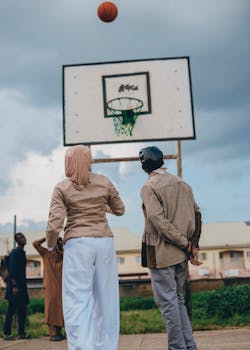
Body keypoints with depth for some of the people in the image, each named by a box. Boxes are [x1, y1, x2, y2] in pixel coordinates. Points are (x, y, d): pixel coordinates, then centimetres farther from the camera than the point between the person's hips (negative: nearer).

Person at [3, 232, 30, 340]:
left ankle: (21, 333, 12)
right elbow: (12, 270, -16)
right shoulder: (14, 252, -9)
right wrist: (14, 286, -21)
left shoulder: (22, 252, 16)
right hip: (15, 285, -9)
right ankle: (6, 333, 0)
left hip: (22, 285, 9)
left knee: (23, 309, 7)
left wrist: (23, 285, 17)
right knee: (12, 308, -6)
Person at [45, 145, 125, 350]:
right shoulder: (104, 182, 6)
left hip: (78, 243, -3)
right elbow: (120, 210, 17)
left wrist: (50, 245, 10)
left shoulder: (62, 188, -1)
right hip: (104, 242, 3)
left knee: (77, 300, -3)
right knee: (106, 298, 11)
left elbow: (55, 223, -8)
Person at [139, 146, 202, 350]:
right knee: (178, 298, 17)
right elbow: (196, 214, 8)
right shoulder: (182, 184, 10)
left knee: (167, 301, 1)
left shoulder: (149, 187, -10)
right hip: (181, 255, 7)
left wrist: (185, 243, -13)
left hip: (161, 253, -7)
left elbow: (159, 220, -19)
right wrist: (193, 244, 8)